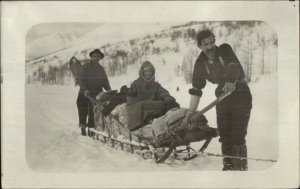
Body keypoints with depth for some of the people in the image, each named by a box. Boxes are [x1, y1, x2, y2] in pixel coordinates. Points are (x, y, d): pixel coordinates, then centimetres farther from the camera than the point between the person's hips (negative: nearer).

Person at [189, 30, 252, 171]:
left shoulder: (225, 50, -11)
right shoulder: (200, 63, 0)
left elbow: (233, 66, -31)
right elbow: (196, 89, -1)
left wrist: (231, 81, -52)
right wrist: (191, 112, -9)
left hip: (241, 95, -4)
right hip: (222, 98, 5)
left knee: (238, 136, -11)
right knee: (224, 134, 4)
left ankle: (241, 167, 0)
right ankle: (228, 165, 17)